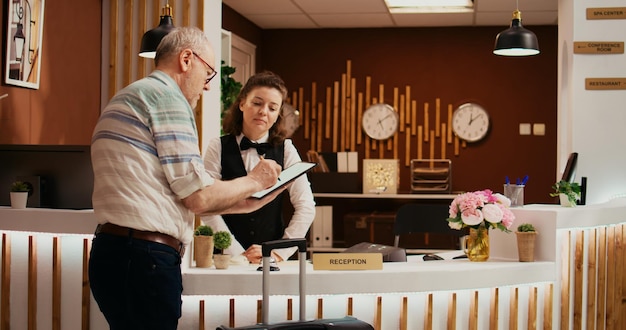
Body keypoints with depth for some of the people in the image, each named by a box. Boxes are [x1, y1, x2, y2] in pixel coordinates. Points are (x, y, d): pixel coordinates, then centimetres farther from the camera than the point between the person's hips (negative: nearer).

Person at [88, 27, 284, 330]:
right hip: (143, 259, -10)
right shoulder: (166, 95, -8)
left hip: (112, 251, 10)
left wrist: (247, 203, 25)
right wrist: (254, 181, 5)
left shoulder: (129, 98, 21)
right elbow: (198, 197, -12)